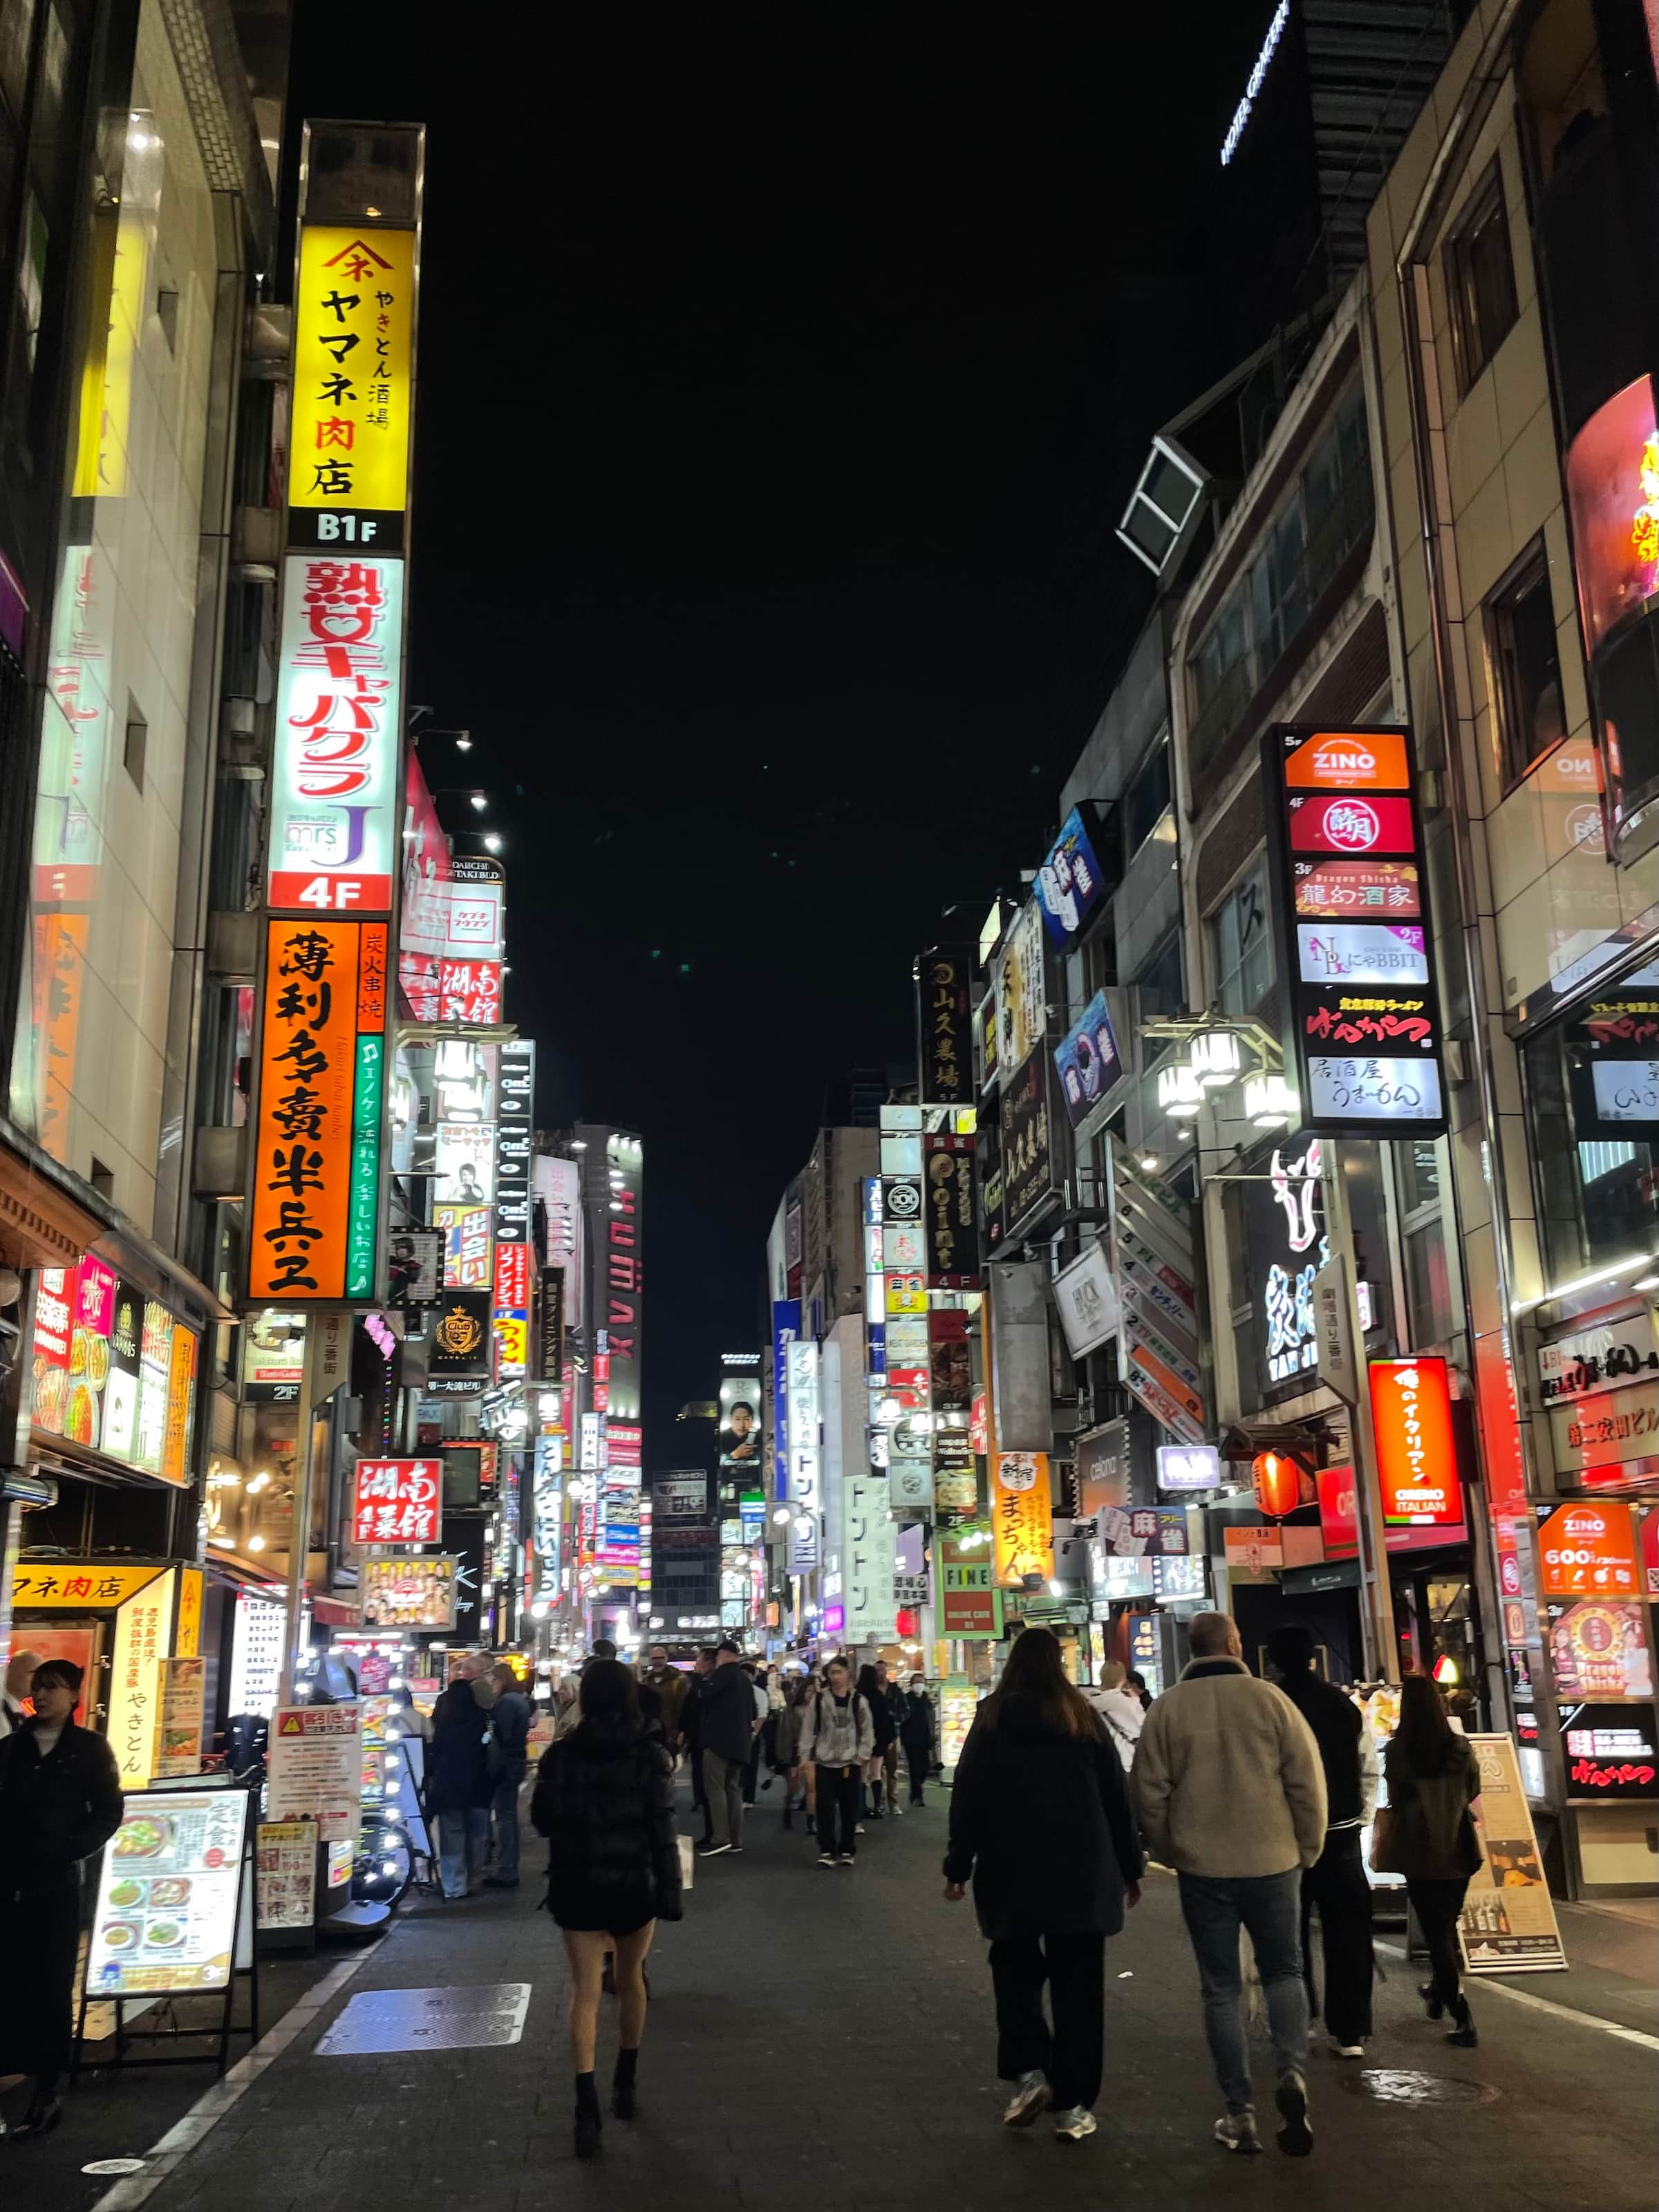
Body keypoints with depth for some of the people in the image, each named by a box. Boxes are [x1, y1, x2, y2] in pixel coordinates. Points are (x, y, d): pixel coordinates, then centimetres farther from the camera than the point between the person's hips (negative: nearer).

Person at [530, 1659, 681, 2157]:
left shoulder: (561, 1754, -7)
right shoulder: (651, 1754, -10)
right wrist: (670, 1891, -8)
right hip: (635, 1887, 0)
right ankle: (625, 2085, 33)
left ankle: (587, 2109, -10)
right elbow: (662, 1831, -12)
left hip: (577, 1888, 0)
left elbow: (541, 1820, 2)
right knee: (630, 1980, 21)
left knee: (584, 1991, 3)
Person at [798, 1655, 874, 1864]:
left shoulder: (859, 1700, -1)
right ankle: (826, 1851, 4)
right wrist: (806, 1755, -2)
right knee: (825, 1808, -4)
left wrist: (862, 1756, -2)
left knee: (849, 1808, 6)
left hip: (851, 1763, 0)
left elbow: (868, 1731, 4)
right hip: (825, 1762, 0)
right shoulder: (819, 1699, 0)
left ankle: (847, 1851, 17)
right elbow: (809, 1729, 2)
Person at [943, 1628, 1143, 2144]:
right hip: (1081, 1871, 1)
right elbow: (1115, 1795, 4)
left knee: (1016, 1966, 16)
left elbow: (967, 1795, -3)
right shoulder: (1083, 1718, 3)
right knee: (1076, 1983, 7)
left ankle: (1028, 2071, -1)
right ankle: (1072, 2105, 6)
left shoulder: (992, 1718, 0)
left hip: (1011, 1870, 0)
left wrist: (958, 1867, 2)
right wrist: (1129, 1867, 11)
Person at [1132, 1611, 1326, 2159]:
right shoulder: (1269, 1698, -6)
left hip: (1202, 1867, 0)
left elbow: (1149, 1792, -1)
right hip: (1273, 1862, 0)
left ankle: (1239, 2112, 10)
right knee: (1284, 1972, 16)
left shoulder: (1168, 1708, -4)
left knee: (1221, 1987, 10)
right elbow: (1308, 1781, -4)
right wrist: (1308, 1848, 9)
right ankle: (1292, 2071, -6)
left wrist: (1169, 1851, 13)